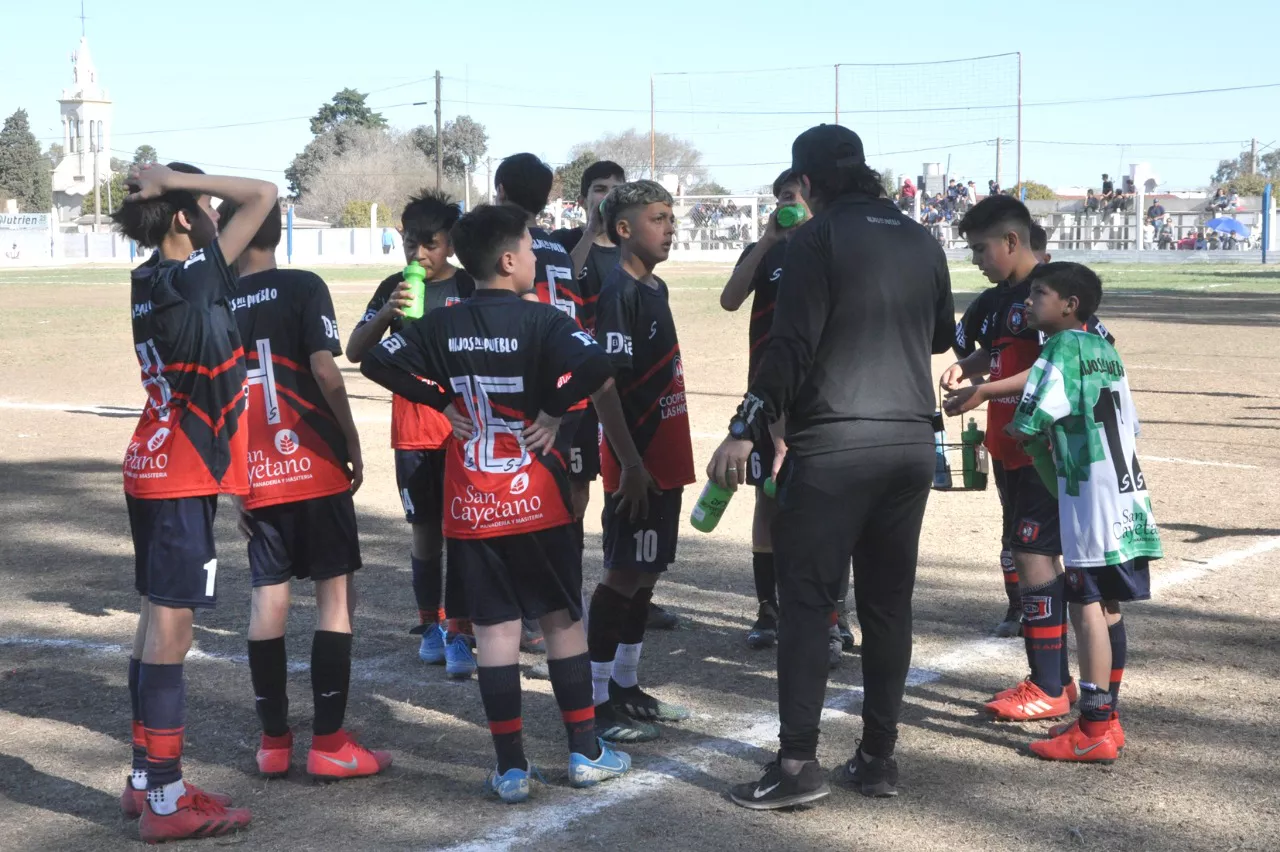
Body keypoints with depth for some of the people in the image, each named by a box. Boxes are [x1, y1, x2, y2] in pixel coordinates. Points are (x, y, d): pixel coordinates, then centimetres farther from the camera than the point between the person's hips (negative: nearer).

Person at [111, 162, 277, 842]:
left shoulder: (147, 282, 8)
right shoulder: (194, 278, -16)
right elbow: (264, 194, -14)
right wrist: (179, 183, -10)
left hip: (150, 471, 9)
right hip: (184, 477, -9)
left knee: (159, 620, 14)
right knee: (171, 625, -6)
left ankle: (146, 781, 23)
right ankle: (165, 800, 0)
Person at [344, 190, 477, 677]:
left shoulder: (471, 289, -3)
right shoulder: (393, 289, 6)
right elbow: (354, 352, 1)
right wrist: (386, 314, -16)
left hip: (462, 427, -3)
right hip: (411, 430, 3)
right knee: (424, 528, 10)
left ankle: (457, 633, -1)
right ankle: (431, 624, 22)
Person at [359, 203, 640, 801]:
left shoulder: (442, 326, 3)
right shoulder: (543, 321, -10)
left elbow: (377, 362, 0)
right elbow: (597, 374, -26)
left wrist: (446, 402, 2)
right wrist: (554, 411, -12)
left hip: (469, 506, 3)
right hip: (536, 502, -3)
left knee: (494, 627, 5)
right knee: (562, 618, 10)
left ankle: (510, 767, 6)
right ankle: (585, 751, 17)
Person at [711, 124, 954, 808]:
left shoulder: (817, 238, -5)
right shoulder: (920, 241, 12)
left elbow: (792, 344, -13)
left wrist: (746, 430, -10)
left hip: (833, 444, -6)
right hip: (912, 442, 6)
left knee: (804, 600, -2)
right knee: (887, 603, 11)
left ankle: (797, 764, -5)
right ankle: (878, 757, 15)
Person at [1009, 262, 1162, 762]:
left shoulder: (1062, 346, -9)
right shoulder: (1106, 350, 16)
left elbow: (1027, 425, -15)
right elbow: (1130, 424, 17)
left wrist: (1016, 431, 7)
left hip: (1090, 497, -8)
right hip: (1126, 493, 9)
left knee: (1086, 605, -6)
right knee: (1107, 606, 12)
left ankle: (1094, 730, -5)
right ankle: (1106, 718, 19)